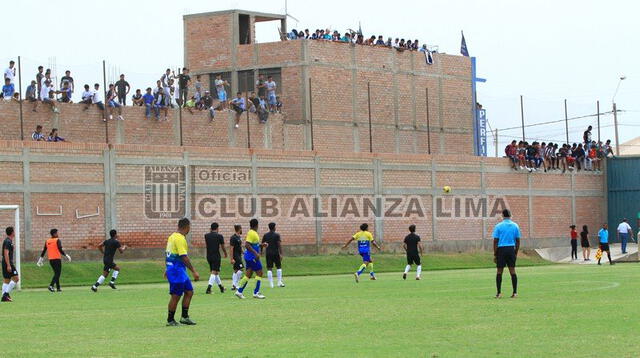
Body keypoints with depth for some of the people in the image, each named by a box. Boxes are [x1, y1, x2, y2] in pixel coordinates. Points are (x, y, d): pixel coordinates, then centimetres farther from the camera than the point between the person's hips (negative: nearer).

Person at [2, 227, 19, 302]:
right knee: (16, 278, -9)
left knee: (6, 280, 10)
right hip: (8, 263, -10)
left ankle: (4, 296, 8)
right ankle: (6, 293, -11)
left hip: (6, 263, 10)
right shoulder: (8, 242, -15)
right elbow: (6, 254, -21)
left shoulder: (7, 241, 16)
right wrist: (8, 265, -23)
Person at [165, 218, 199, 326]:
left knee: (189, 292, 11)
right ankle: (170, 320, 7)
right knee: (176, 296, -1)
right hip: (177, 270, -10)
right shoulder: (180, 239, -18)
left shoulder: (172, 236, 12)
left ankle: (185, 317, 13)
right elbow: (184, 257, -23)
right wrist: (194, 271, -21)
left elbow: (169, 254, 19)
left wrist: (167, 269, 27)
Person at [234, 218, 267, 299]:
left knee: (248, 274, 10)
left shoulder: (253, 233, 14)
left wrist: (261, 245, 15)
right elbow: (247, 245, -24)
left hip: (249, 257, 10)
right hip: (252, 256, -10)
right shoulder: (251, 233, -15)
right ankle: (256, 293, -5)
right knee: (259, 273, -5)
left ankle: (239, 291, 9)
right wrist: (255, 253, -27)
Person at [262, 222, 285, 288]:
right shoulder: (277, 235, -5)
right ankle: (279, 282, 6)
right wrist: (281, 254, -10)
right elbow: (279, 245, -10)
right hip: (276, 253, -2)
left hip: (268, 253, 2)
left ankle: (271, 283, -2)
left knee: (269, 269, 2)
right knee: (279, 267, 11)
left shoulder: (265, 235, 5)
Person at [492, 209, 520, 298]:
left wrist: (495, 254, 1)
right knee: (512, 271, 4)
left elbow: (495, 241, -4)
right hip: (511, 249, 2)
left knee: (499, 271, 4)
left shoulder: (498, 226, -2)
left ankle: (499, 292, 1)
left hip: (501, 249, -2)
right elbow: (518, 241, 7)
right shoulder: (515, 226, 6)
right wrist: (516, 253, 14)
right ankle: (515, 293, 2)